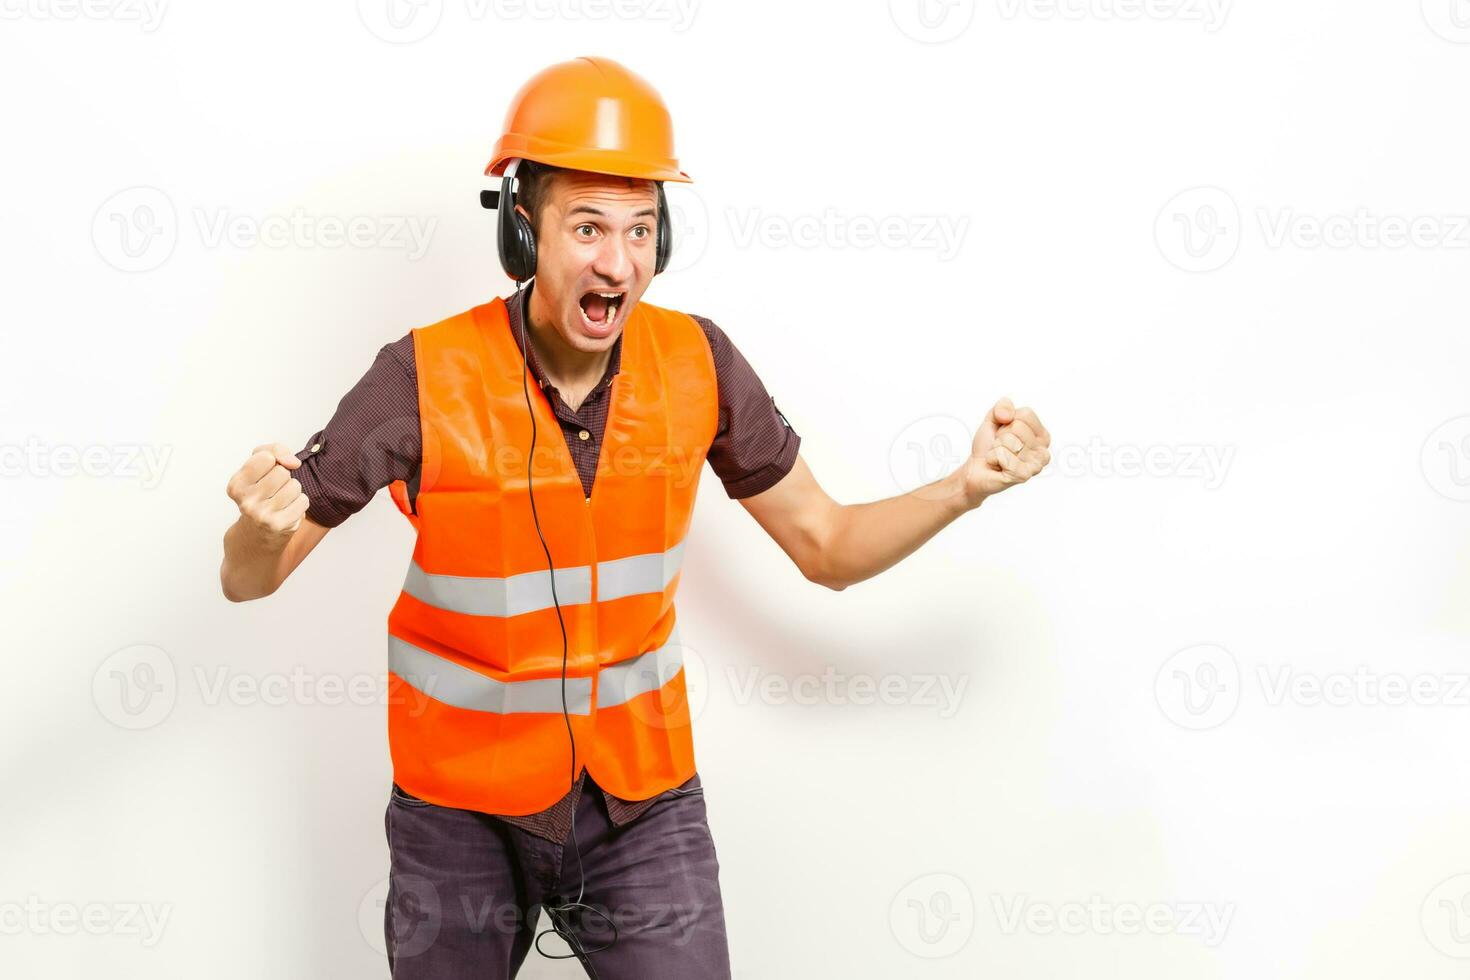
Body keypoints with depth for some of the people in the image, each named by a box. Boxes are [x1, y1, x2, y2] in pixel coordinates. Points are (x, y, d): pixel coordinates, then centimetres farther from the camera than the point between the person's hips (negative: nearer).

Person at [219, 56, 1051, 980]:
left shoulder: (698, 361, -9)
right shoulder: (425, 377, -18)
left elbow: (827, 547, 0)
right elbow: (249, 580, -12)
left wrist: (963, 488, -16)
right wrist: (263, 524, -36)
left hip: (645, 797, 2)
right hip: (463, 806, -1)